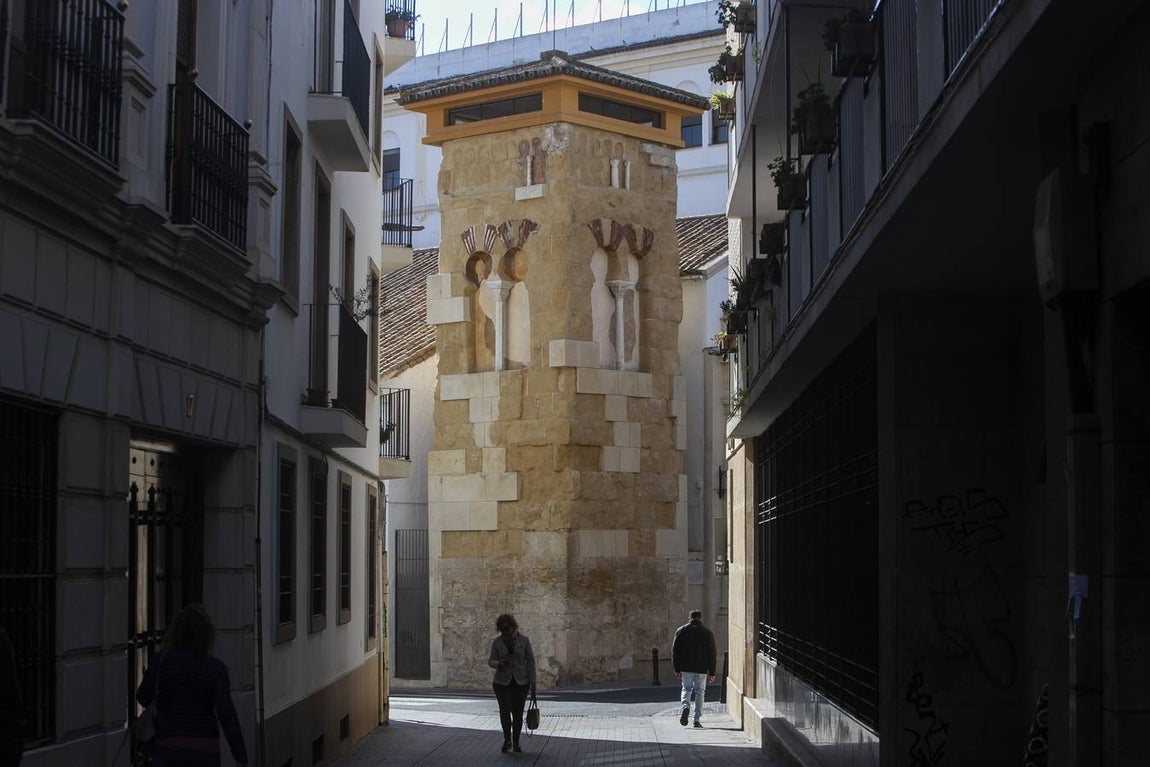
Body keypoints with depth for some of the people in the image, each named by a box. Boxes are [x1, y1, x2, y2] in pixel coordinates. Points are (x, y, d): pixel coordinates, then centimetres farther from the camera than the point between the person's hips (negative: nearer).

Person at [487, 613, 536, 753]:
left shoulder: (524, 640, -3)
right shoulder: (497, 642, -2)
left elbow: (530, 661, 0)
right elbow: (491, 661, -1)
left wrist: (533, 681, -4)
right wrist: (499, 664, -24)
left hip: (520, 682, 0)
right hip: (502, 682, 0)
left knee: (518, 713, 1)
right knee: (504, 710, -12)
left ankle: (516, 743, 13)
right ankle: (507, 740, 3)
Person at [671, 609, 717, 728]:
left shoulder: (681, 630, 4)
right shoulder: (707, 632, 2)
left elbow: (675, 651, 3)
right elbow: (712, 654, 1)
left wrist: (677, 669, 8)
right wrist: (712, 673, 5)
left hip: (686, 668, 1)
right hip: (701, 669, -1)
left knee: (686, 689, 15)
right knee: (699, 692, 7)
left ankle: (685, 707, -14)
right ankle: (697, 719, 3)